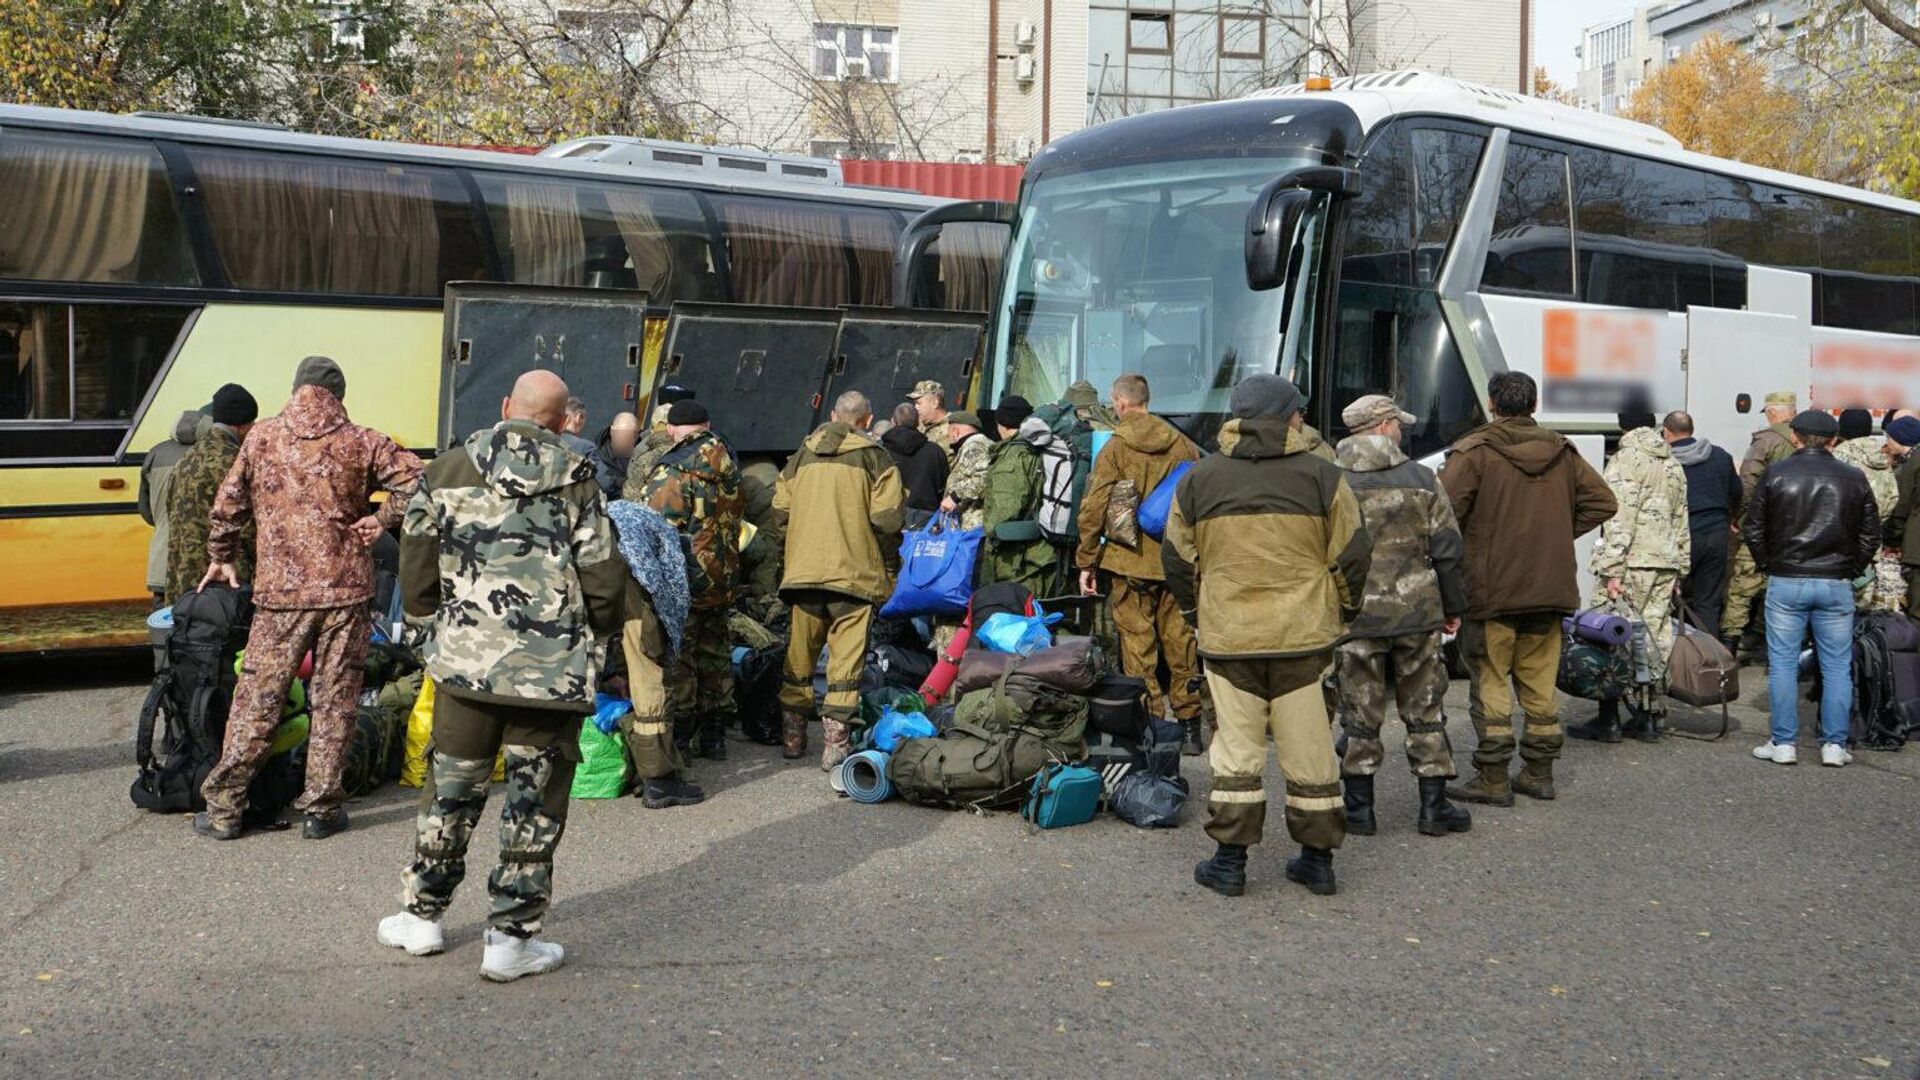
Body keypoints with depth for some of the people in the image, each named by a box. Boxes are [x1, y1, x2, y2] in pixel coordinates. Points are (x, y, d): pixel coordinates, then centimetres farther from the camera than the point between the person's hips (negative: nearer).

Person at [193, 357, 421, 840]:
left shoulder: (262, 438, 5)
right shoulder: (361, 443, 1)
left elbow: (227, 506, 11)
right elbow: (417, 482, -8)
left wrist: (221, 558, 25)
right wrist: (382, 519, 2)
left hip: (280, 592, 1)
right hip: (345, 591, -1)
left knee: (256, 700, 7)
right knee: (334, 700, 7)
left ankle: (224, 808, 11)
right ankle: (322, 808, 10)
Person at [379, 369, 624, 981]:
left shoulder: (448, 471, 4)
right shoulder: (577, 481, -2)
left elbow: (416, 558, 7)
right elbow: (602, 576, -3)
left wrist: (431, 622, 23)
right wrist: (594, 641, 15)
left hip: (467, 659, 2)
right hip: (554, 669, -2)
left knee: (451, 787, 15)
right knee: (535, 800, 5)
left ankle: (422, 915, 27)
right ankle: (511, 937, 8)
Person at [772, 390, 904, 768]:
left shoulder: (803, 454, 10)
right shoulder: (874, 457, -2)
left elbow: (780, 508, 10)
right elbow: (886, 517, -10)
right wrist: (884, 552, 6)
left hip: (803, 568, 4)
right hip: (854, 570, -4)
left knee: (800, 651, 14)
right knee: (846, 653, 0)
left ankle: (792, 734, 21)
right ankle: (835, 738, -4)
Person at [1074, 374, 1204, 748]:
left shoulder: (1115, 449, -7)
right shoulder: (1183, 445, 4)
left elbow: (1094, 509, -9)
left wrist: (1086, 562, -1)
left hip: (1130, 562, -4)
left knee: (1137, 644, 3)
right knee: (1179, 639, 12)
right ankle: (1189, 722, 18)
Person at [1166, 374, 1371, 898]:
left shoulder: (1197, 481, 3)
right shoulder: (1323, 478, -1)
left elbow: (1178, 561, 8)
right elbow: (1352, 558, 2)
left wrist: (1197, 616, 22)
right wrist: (1339, 616, 16)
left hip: (1227, 638, 1)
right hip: (1303, 637, 0)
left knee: (1237, 748, 8)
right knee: (1309, 749, 9)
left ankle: (1230, 861, 8)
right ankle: (1318, 859, 17)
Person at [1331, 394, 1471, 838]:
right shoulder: (1422, 479, 0)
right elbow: (1447, 550, 2)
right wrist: (1453, 608, 13)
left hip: (1356, 618, -1)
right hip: (1416, 613, 1)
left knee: (1360, 716, 7)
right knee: (1425, 712, 10)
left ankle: (1359, 809, 11)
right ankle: (1434, 807, 14)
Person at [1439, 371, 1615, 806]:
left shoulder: (1474, 451, -9)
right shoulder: (1562, 452, 8)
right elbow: (1601, 502, 11)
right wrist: (1558, 535, 11)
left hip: (1490, 587, -5)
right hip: (1549, 588, 5)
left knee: (1490, 682, 1)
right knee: (1539, 682, 13)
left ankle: (1493, 780, 2)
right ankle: (1539, 774, 19)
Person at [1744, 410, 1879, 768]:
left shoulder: (1775, 473, -2)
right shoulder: (1853, 478, 3)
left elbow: (1753, 529, 0)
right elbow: (1871, 535, 7)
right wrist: (1852, 569, 16)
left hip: (1786, 581, -1)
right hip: (1836, 584, 1)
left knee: (1782, 663, 5)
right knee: (1837, 667, 8)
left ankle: (1783, 743, 5)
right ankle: (1834, 745, 7)